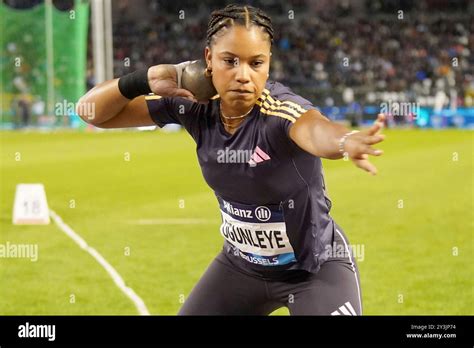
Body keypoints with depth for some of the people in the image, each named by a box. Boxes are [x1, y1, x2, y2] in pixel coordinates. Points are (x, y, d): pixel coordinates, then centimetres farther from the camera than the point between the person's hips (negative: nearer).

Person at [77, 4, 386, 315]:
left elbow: (314, 129, -54)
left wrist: (345, 141, -78)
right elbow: (93, 112, -8)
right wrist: (145, 80, -27)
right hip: (241, 263, 5)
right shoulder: (195, 107, -14)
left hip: (318, 266, -5)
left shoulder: (281, 109, -29)